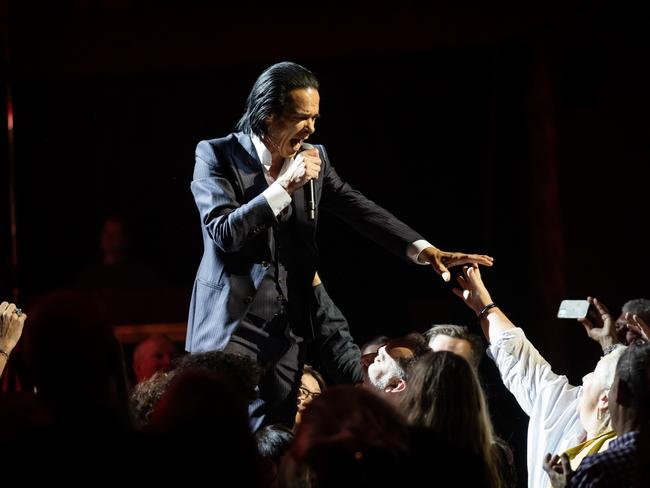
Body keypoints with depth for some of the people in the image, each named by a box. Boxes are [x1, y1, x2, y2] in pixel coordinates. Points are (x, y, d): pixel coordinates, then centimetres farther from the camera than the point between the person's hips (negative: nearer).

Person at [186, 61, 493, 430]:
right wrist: (286, 186, -19)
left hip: (286, 331, 4)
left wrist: (424, 250, -10)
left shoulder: (314, 158, 8)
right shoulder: (216, 155, -5)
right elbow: (225, 233, -16)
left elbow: (361, 210, 3)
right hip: (230, 327, -4)